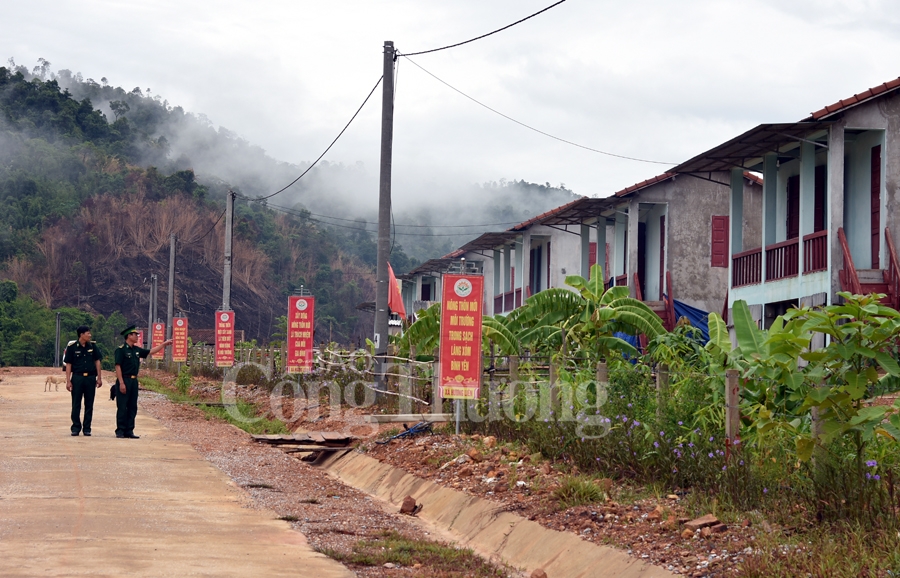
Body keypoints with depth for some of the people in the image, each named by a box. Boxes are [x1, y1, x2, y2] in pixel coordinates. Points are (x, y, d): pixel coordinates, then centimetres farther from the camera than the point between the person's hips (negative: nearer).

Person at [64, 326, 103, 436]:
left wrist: (99, 378, 8)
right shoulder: (72, 347, -4)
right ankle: (76, 428, 10)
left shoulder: (92, 346, 5)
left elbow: (97, 361, 11)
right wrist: (68, 381, -7)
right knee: (76, 404, 1)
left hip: (90, 378, 3)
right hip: (77, 377, -3)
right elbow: (68, 364, -2)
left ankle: (87, 428, 12)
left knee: (89, 405, 5)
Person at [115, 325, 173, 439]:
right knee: (122, 407, -5)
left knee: (132, 408, 8)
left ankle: (129, 431, 12)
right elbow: (118, 366, -14)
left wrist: (164, 344, 20)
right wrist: (121, 383, -20)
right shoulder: (121, 350, -10)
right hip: (124, 380, -8)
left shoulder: (137, 350, 13)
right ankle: (120, 431, -1)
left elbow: (150, 352, 24)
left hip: (134, 381, 8)